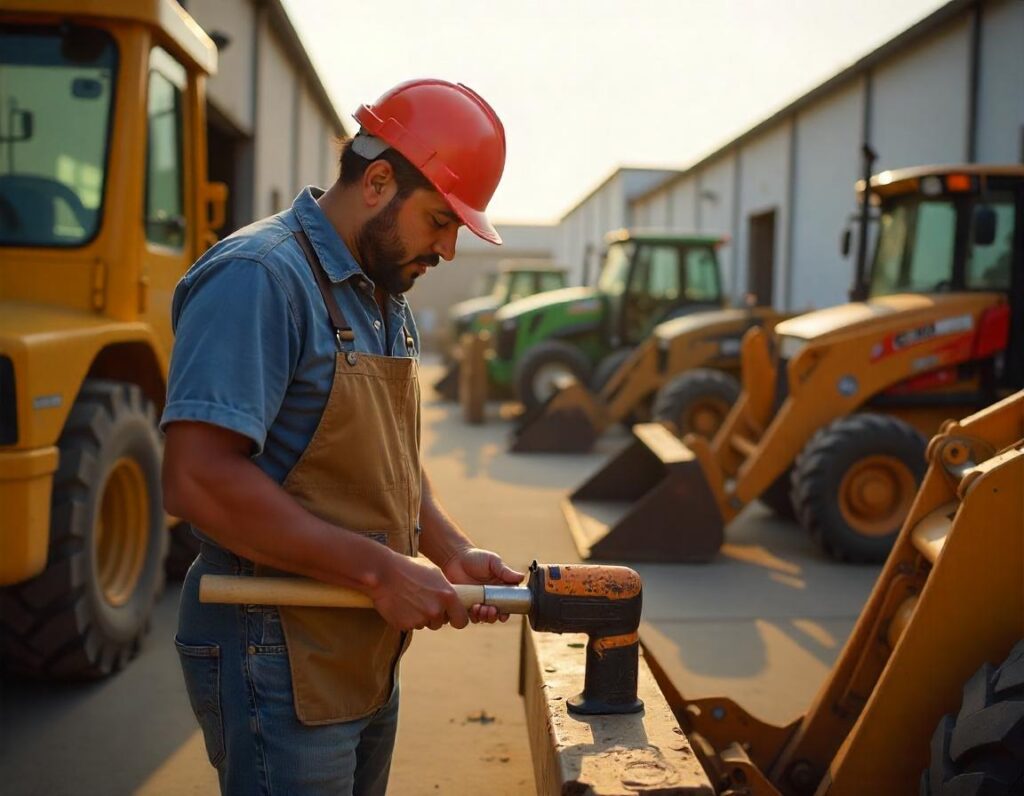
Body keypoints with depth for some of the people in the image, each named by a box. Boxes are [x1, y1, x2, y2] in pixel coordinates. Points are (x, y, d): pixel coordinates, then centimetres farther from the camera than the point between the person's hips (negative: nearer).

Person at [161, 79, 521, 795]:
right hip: (278, 658, -9)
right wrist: (381, 569, -23)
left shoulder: (387, 299, 12)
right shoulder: (259, 278, -18)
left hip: (368, 654, 9)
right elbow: (197, 481, -27)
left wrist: (453, 553, 1)